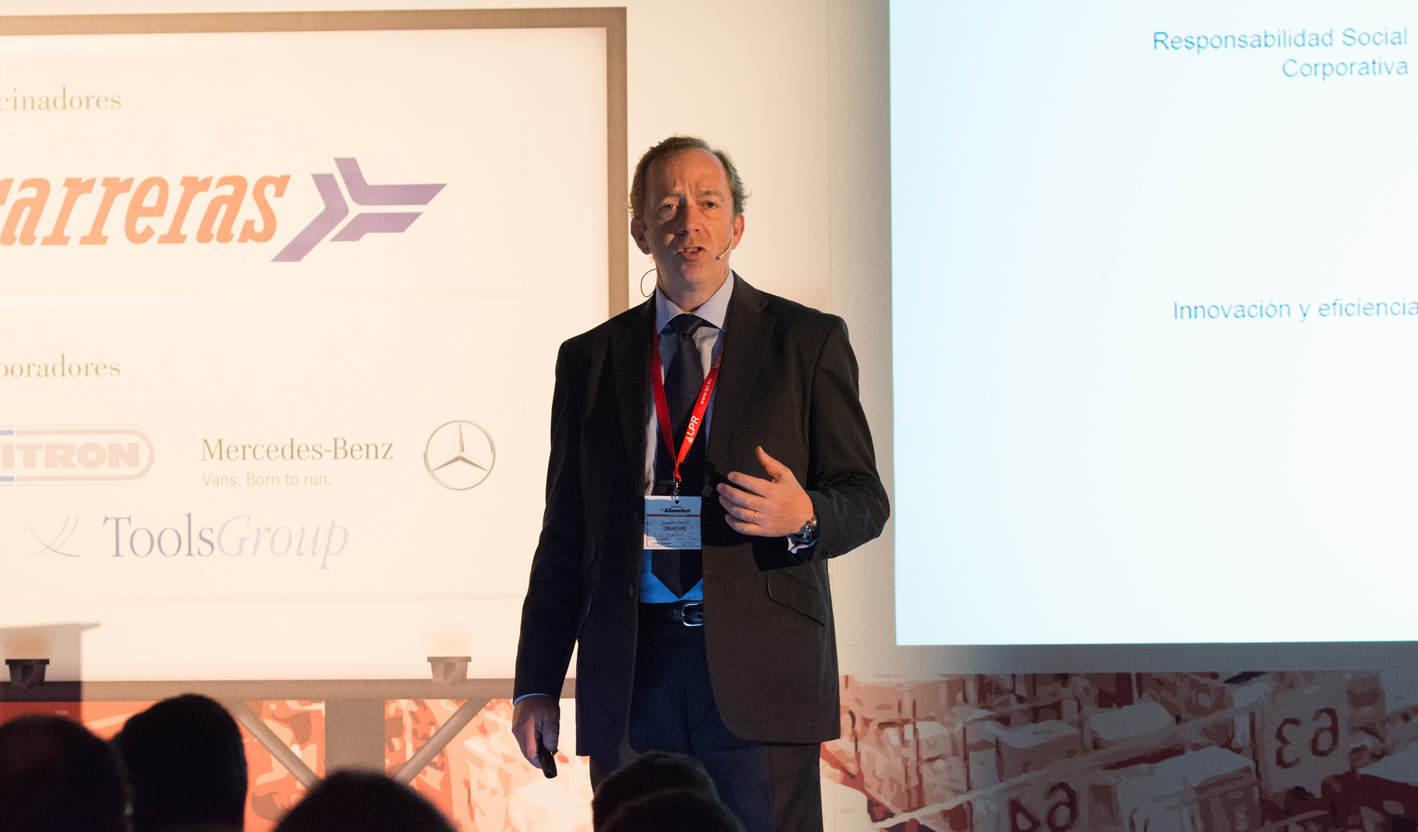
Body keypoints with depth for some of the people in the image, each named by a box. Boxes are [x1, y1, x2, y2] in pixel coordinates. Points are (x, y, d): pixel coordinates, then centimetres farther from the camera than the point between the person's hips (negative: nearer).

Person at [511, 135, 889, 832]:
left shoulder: (807, 341, 7)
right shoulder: (590, 359, 14)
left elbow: (864, 500, 7)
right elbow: (565, 533, 14)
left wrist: (803, 516, -17)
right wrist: (536, 685, 8)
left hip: (759, 668, -2)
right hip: (629, 676, 2)